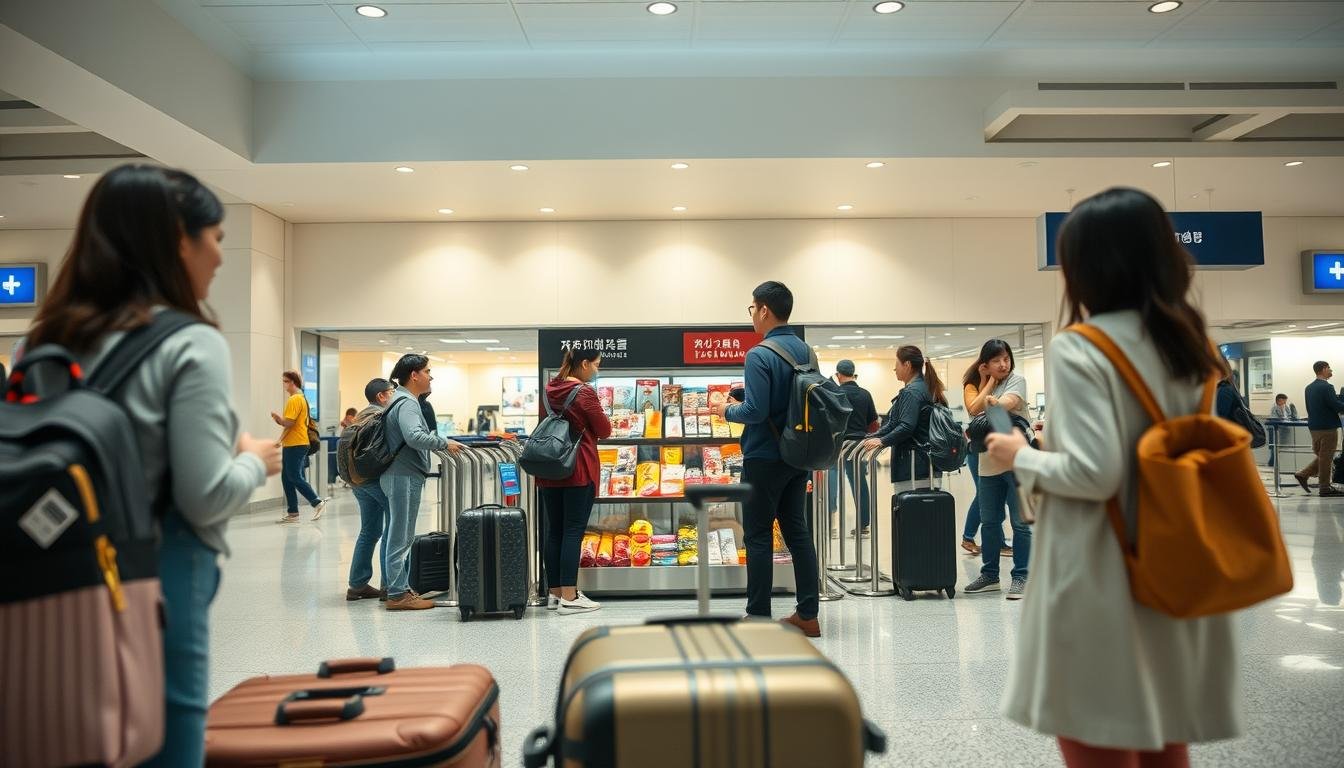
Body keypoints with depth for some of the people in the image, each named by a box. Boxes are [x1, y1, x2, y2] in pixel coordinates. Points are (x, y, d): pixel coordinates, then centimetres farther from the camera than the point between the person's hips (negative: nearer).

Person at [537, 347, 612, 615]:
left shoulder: (549, 389, 9)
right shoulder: (584, 392, -12)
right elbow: (605, 431, -8)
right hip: (579, 470, -7)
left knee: (554, 531, 10)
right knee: (573, 531, -4)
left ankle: (555, 593, 17)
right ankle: (569, 597, -3)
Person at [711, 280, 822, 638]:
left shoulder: (759, 355, -17)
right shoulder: (805, 350, 8)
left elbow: (755, 411, -23)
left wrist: (727, 411, -2)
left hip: (764, 458, -7)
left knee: (758, 536, 2)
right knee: (797, 531, 12)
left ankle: (758, 618, 9)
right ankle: (808, 615, 18)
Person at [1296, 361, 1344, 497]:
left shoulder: (1309, 387, 10)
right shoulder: (1326, 387, -17)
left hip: (1314, 426, 8)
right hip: (1328, 427, -8)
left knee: (1322, 456, 19)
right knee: (1326, 457, 0)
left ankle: (1303, 475, 12)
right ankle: (1325, 488, 6)